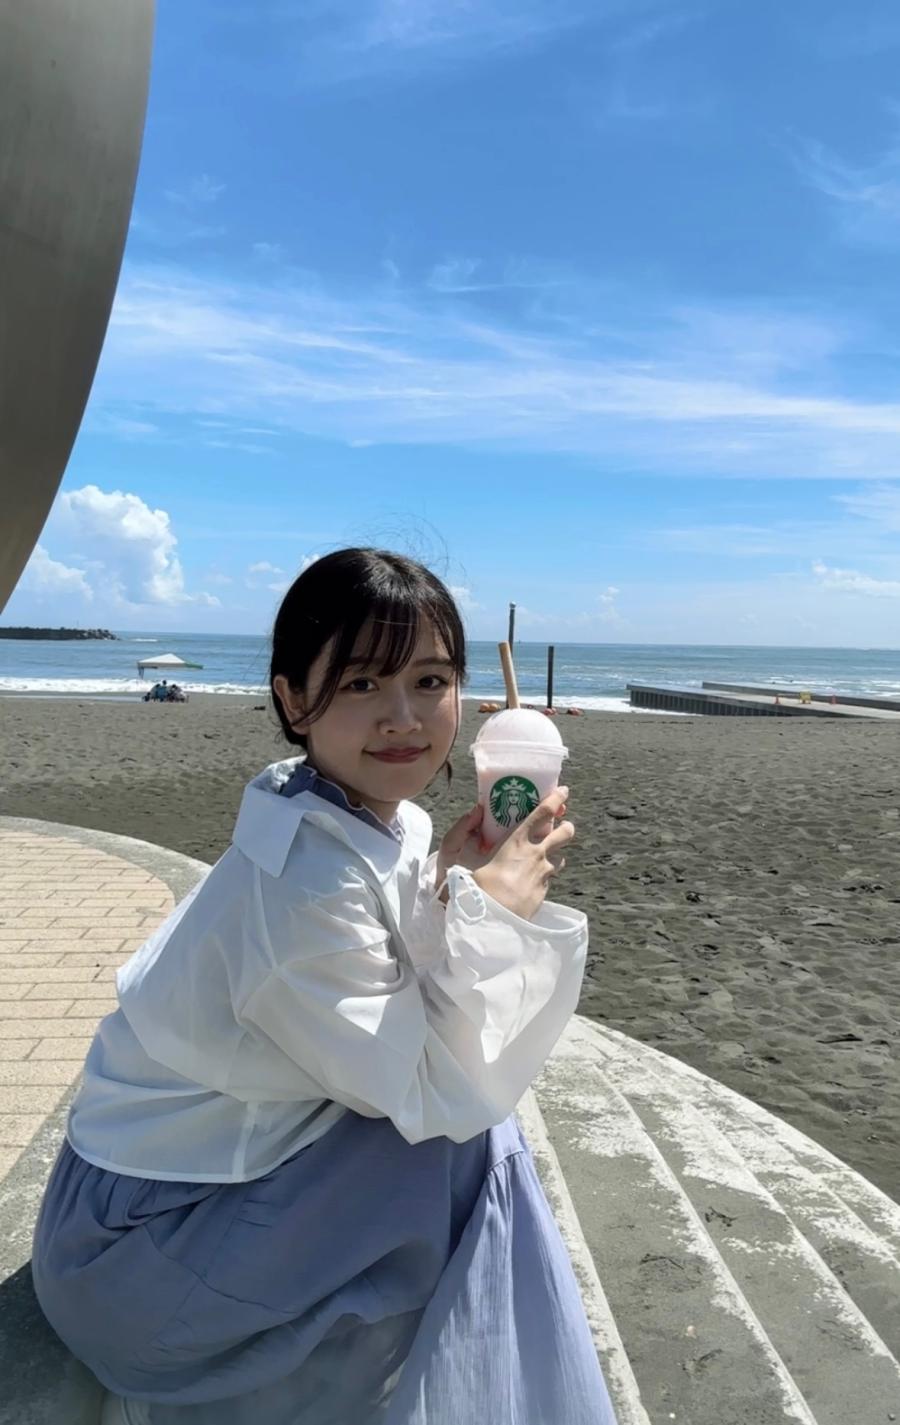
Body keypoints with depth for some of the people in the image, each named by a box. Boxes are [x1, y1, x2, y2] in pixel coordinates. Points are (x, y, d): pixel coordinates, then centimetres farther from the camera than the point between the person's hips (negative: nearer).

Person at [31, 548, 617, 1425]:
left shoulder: (387, 824, -5)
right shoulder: (305, 882, -32)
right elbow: (442, 1096, -26)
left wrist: (449, 885, -13)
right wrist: (490, 905, -24)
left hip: (220, 1169, 8)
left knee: (466, 1116, 0)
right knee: (468, 1153, -16)